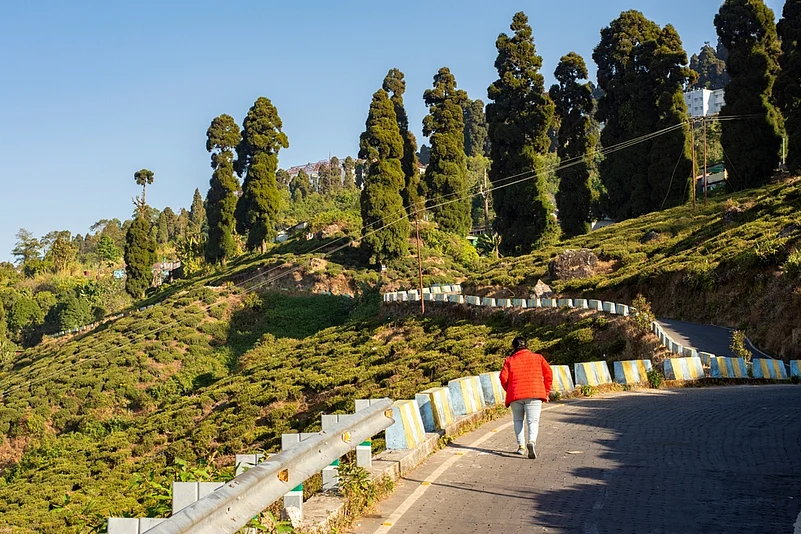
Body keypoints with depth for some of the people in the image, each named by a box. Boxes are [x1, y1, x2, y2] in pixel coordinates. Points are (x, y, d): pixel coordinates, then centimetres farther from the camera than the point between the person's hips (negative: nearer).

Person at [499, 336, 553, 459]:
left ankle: (521, 446, 10)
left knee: (518, 420, 19)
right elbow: (548, 374, 7)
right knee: (533, 421, -3)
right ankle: (532, 441, -30)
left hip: (515, 395, 1)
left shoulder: (509, 360, 10)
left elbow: (503, 377, -2)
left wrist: (509, 391, 13)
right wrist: (546, 392, 14)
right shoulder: (538, 358, 13)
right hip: (534, 394, -1)